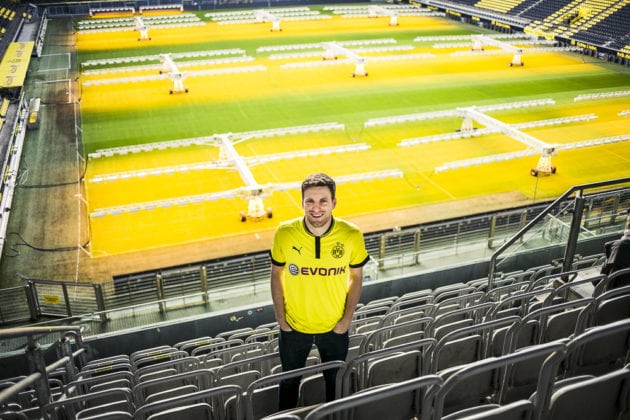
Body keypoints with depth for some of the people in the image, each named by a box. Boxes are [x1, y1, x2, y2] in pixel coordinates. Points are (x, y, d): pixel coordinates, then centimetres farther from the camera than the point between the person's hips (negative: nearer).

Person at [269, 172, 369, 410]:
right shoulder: (285, 233, -19)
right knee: (289, 381, 23)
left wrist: (346, 320, -5)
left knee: (335, 381, 23)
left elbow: (356, 277, -4)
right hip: (293, 327, 0)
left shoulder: (351, 235, -20)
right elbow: (276, 275, -4)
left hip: (335, 327, 0)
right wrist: (280, 319, -4)